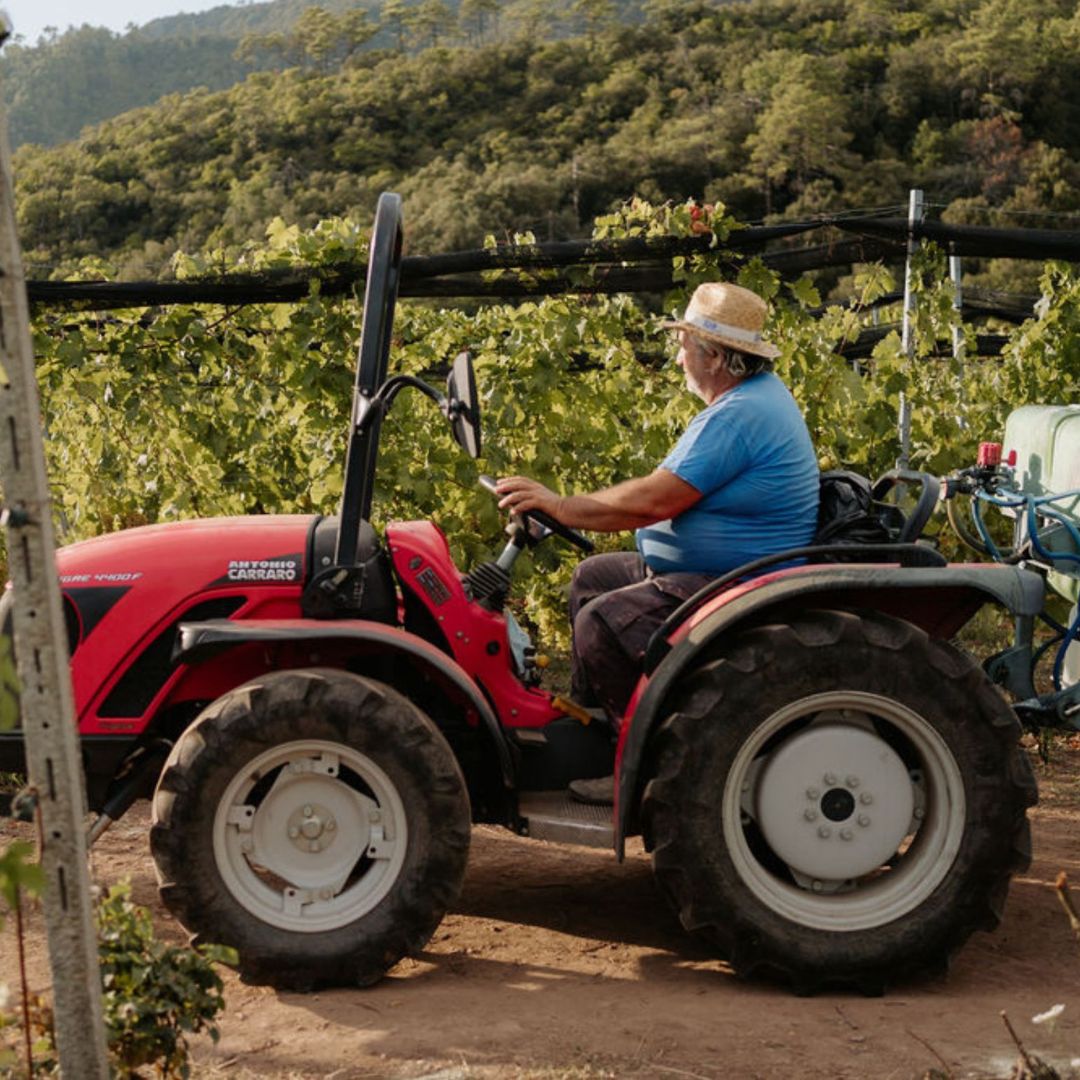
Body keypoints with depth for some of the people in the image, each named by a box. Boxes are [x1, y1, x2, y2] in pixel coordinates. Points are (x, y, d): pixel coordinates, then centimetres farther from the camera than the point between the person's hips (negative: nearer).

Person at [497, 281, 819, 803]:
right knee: (592, 576, 17)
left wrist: (560, 505, -18)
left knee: (601, 622, -23)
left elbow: (656, 500, -26)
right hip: (701, 569, 12)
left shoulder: (737, 416, -23)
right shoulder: (758, 393, 12)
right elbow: (666, 488, 15)